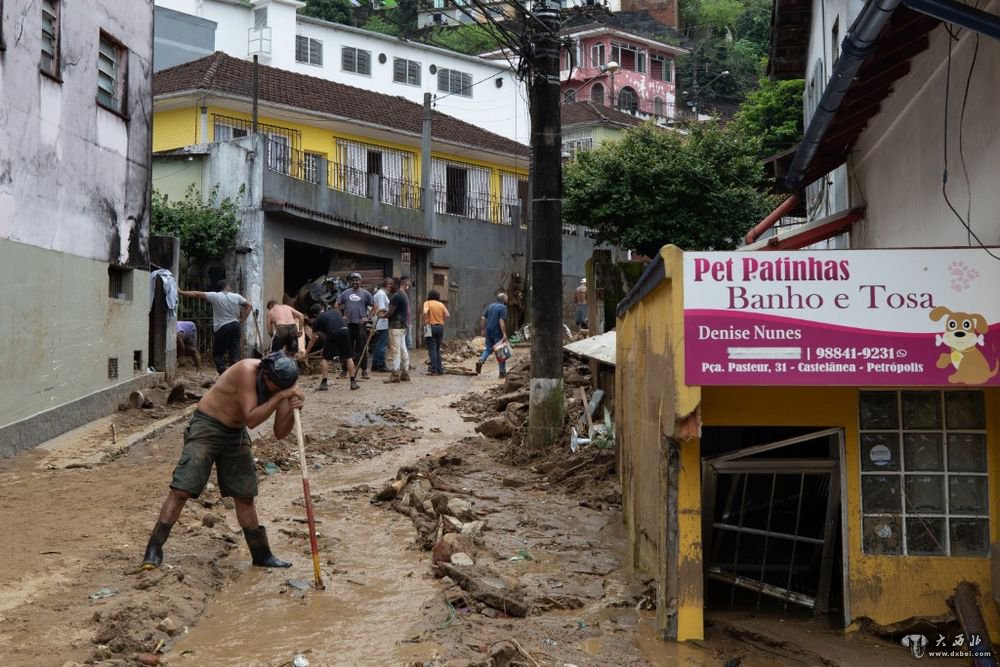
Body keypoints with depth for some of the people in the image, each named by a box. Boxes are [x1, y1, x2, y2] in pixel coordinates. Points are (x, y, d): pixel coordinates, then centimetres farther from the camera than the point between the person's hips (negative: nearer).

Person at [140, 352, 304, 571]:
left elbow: (280, 433, -7)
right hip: (207, 427, -6)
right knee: (181, 490, -12)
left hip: (236, 434, 6)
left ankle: (261, 554, 20)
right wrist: (279, 397, -37)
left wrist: (292, 410, -25)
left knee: (245, 496, 10)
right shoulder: (247, 370, -27)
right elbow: (251, 419, -31)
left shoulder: (281, 384, -8)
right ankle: (154, 549, -5)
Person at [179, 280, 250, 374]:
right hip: (235, 325, 3)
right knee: (235, 352, 7)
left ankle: (223, 372, -8)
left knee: (217, 353, 7)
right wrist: (242, 320, 8)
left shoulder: (215, 296, -5)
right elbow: (248, 305, 9)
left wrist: (181, 292, 0)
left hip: (222, 328, -3)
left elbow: (197, 294, -6)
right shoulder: (236, 297, 5)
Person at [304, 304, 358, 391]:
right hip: (344, 332, 3)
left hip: (332, 334, -3)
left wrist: (306, 353, 32)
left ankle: (324, 383, 6)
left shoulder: (318, 320, 19)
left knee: (326, 358, 10)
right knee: (348, 357, 13)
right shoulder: (334, 311, 28)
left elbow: (313, 340, 23)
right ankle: (353, 382, 12)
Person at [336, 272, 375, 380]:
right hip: (348, 324, 2)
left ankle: (364, 370, 4)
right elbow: (337, 304, 16)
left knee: (362, 348, 0)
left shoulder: (365, 293, 3)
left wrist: (368, 317, -5)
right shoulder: (345, 293, 8)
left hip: (361, 324, -2)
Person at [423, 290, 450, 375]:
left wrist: (425, 322, -9)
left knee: (432, 349, -2)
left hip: (431, 327, -4)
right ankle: (440, 369, 14)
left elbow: (425, 312, -20)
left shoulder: (427, 303, -2)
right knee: (438, 349, 15)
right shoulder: (441, 304, 10)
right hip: (440, 327, 4)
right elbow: (447, 315, 1)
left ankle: (434, 370, -7)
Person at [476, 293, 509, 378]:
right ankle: (502, 372, 7)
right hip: (497, 332, -6)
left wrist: (482, 330, 14)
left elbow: (482, 318, 8)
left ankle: (480, 361, -10)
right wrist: (504, 334, -20)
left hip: (489, 331, 6)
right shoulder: (503, 307, -10)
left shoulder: (490, 306, 11)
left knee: (488, 348, 16)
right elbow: (501, 321, -19)